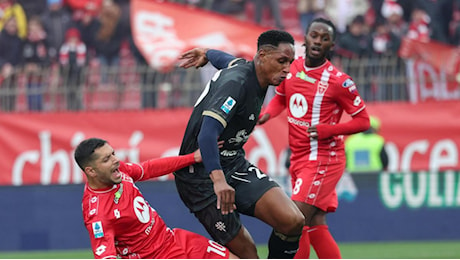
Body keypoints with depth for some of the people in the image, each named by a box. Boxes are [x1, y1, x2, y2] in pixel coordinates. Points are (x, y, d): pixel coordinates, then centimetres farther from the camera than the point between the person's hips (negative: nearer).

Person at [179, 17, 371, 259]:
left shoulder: (338, 81, -15)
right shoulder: (291, 68, 3)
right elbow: (280, 97, 22)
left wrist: (327, 130, -21)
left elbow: (363, 120, -9)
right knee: (315, 226, 9)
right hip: (299, 158, 7)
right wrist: (266, 114, 1)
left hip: (323, 160, -7)